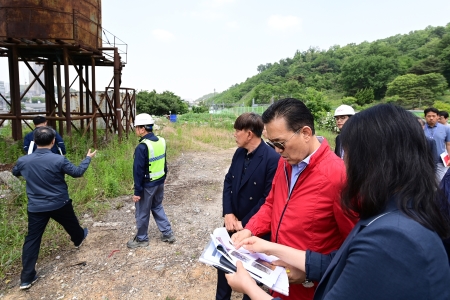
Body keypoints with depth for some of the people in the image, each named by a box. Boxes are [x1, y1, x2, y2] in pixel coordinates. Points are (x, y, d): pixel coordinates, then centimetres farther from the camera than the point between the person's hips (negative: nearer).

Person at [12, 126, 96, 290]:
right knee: (71, 224, 28)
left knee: (32, 240, 8)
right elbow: (77, 172, -8)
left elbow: (15, 172, 14)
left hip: (36, 207, 2)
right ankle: (79, 239, 58)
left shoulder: (23, 161, -9)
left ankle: (27, 278, 12)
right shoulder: (59, 160, -21)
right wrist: (88, 158, 7)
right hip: (60, 204, -2)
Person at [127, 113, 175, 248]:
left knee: (142, 213, 10)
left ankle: (141, 239, 26)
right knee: (158, 207, 23)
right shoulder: (161, 141, 0)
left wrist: (137, 191, -14)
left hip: (147, 185, -8)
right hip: (160, 182, 8)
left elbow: (138, 171, -20)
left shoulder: (142, 147, -23)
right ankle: (168, 233, 27)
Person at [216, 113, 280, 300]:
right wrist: (228, 213, -6)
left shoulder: (272, 159, -22)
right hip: (233, 222, 7)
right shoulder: (239, 153, 2)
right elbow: (228, 182, 5)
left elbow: (268, 198, -21)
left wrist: (245, 224, -16)